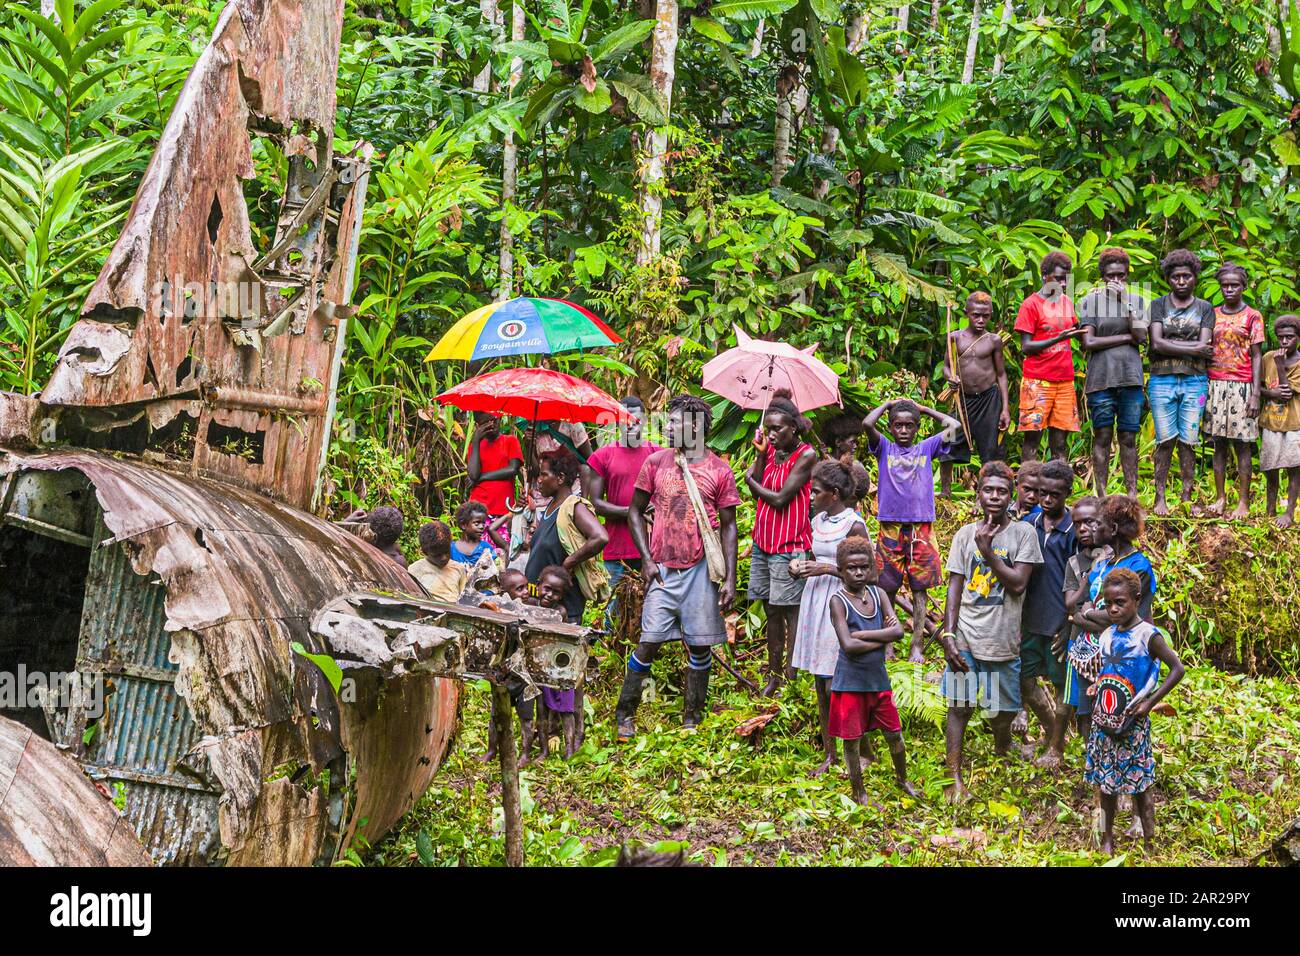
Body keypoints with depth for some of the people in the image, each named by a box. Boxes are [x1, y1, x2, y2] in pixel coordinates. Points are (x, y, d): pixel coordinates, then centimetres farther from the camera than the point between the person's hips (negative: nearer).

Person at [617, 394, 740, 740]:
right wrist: (646, 560, 1)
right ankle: (625, 714, 8)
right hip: (662, 569, 0)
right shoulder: (656, 462, 5)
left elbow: (728, 526, 4)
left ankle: (692, 717, 18)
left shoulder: (719, 471, 1)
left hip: (701, 569, 0)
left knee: (699, 646, 5)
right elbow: (635, 511, 11)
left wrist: (730, 578, -2)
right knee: (649, 644, -3)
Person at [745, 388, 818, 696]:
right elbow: (756, 494, -1)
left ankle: (791, 677, -2)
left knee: (790, 611, -5)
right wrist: (761, 454, -6)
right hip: (764, 541, 7)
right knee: (771, 610, 12)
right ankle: (774, 674, 20)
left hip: (789, 545, -7)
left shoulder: (806, 455, -11)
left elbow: (780, 499, -16)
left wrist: (750, 479, -1)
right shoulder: (772, 452, 9)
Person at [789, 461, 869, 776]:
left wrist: (827, 569, -17)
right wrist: (801, 567, 3)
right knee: (820, 685, 10)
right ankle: (829, 755, 18)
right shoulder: (818, 521, 10)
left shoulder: (854, 525, -12)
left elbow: (868, 574, -13)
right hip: (814, 603, 8)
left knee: (835, 687, -7)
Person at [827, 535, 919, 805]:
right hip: (850, 682, -5)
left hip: (878, 678, 5)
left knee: (894, 733, 16)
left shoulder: (877, 594, 1)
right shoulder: (838, 601, -13)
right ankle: (859, 792, 24)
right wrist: (883, 638, -14)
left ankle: (902, 780, 39)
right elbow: (848, 646, -23)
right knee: (852, 740, 8)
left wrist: (861, 634, -18)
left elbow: (899, 631, -11)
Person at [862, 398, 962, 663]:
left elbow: (955, 426, 3)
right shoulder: (884, 448, 7)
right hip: (890, 526, -1)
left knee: (919, 588, 1)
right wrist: (889, 404, 2)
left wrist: (925, 409, 10)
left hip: (920, 527, 1)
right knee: (888, 587, 4)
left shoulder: (926, 448, 11)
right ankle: (888, 641, 14)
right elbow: (867, 424, -11)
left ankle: (917, 645, 4)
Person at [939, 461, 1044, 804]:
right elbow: (954, 587, 3)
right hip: (966, 637, 1)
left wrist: (987, 550, -14)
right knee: (959, 706, -2)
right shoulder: (966, 534, 5)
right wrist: (948, 635, -4)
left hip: (1004, 640, -1)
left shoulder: (1023, 533, -2)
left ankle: (1002, 758, 39)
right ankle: (955, 779, 4)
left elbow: (1018, 583, -12)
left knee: (1005, 711, 10)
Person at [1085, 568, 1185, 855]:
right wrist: (1098, 688, 5)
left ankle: (1148, 843, 9)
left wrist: (1150, 702, -16)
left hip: (1132, 722, -6)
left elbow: (1177, 669, -15)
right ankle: (1108, 837, 25)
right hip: (1104, 720, 6)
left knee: (1140, 783, 0)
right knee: (1106, 780, 13)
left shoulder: (1148, 635, -13)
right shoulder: (1107, 635, 5)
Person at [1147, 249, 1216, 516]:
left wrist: (1171, 344, -6)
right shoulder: (1158, 305, 7)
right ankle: (1160, 498, 1)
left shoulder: (1205, 308, 11)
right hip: (1162, 381, -1)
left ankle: (1187, 497, 5)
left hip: (1194, 381, 1)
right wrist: (1193, 348, -9)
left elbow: (1205, 345, -3)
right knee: (1165, 441, -2)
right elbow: (1157, 343, -6)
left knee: (1188, 441, 0)